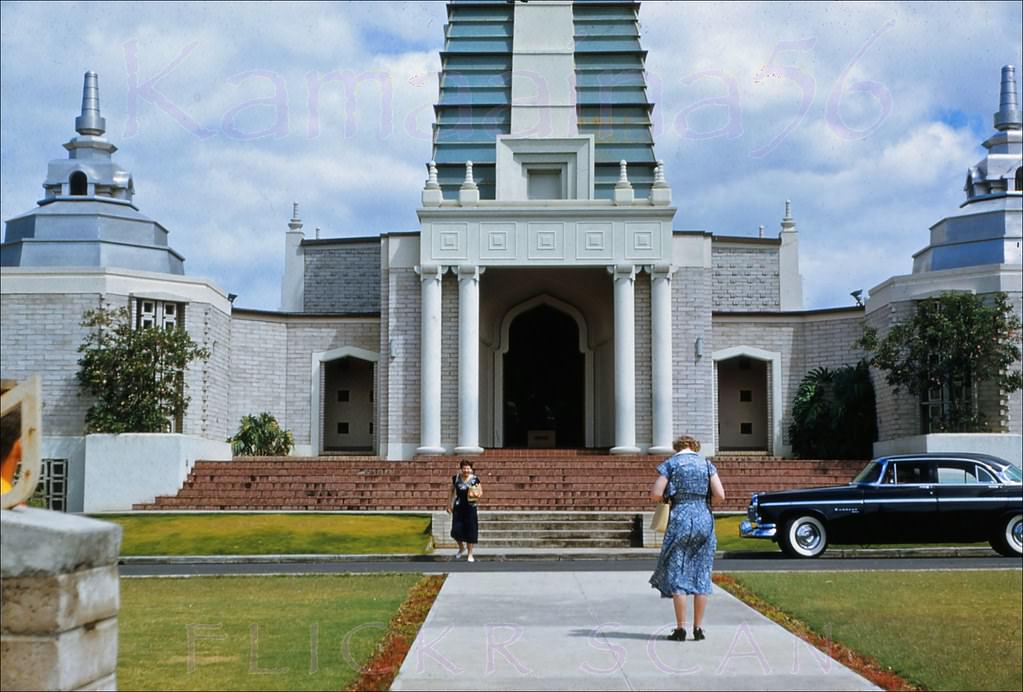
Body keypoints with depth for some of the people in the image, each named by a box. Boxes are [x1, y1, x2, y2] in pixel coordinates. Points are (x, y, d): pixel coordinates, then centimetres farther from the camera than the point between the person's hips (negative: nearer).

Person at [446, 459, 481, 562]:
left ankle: (470, 554, 16)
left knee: (470, 531, 1)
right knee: (456, 530, -5)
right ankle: (462, 548, 25)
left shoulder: (475, 479, -5)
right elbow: (452, 492, 10)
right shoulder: (456, 478, -1)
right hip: (458, 507, 1)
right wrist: (449, 505, 10)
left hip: (470, 508, -1)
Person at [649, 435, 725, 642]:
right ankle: (698, 628, 9)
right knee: (701, 574, 8)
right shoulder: (707, 465, 8)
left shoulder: (670, 464, 1)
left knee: (677, 574, 3)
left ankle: (680, 629, 1)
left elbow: (655, 494, -6)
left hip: (680, 519, -3)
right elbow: (720, 495, 0)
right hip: (704, 519, 3)